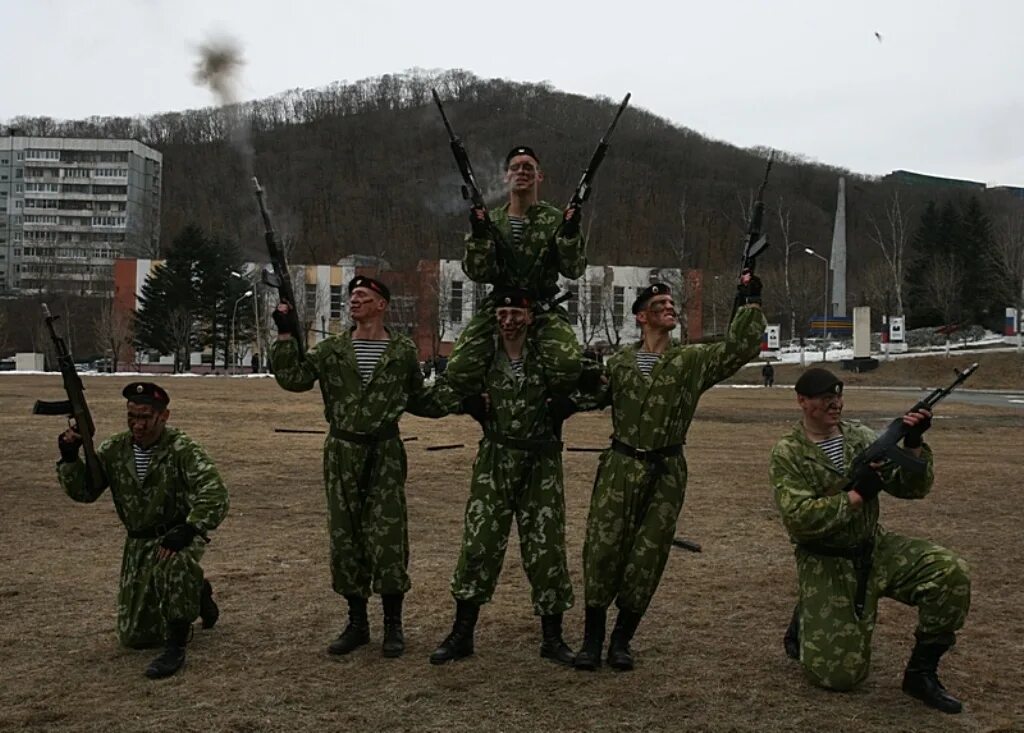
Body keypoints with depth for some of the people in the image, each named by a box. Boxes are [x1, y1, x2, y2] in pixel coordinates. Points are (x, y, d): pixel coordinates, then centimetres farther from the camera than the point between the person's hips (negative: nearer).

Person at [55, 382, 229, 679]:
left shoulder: (182, 450, -19)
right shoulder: (114, 449, -3)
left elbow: (213, 493, -27)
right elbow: (84, 491, -1)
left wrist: (190, 528, -41)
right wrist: (70, 459, -18)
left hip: (178, 536, -5)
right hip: (138, 543, 5)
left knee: (173, 563, -43)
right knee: (133, 636, 9)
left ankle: (176, 646, -24)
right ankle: (196, 592, 35)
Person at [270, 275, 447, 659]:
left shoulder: (403, 350, 4)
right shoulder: (331, 349, 7)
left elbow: (419, 399, 13)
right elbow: (293, 378, -1)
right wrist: (286, 336, -8)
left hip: (385, 454, -2)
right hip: (342, 453, 2)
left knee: (388, 537, -4)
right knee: (345, 536, 7)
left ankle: (393, 625, 10)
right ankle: (356, 623, 19)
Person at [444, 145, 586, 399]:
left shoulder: (555, 220, 4)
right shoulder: (491, 221, 8)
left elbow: (574, 270, -3)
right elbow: (478, 273, -2)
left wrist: (570, 233, -19)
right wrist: (478, 235, -17)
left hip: (544, 309, -1)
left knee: (567, 368, -31)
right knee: (460, 370, -23)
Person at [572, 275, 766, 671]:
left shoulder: (693, 360, 4)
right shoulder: (620, 361, 6)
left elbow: (739, 348, -6)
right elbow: (593, 396, 16)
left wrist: (749, 304, -11)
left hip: (666, 473, 0)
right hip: (621, 466, 0)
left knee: (648, 557, 4)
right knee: (602, 548, -2)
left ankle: (622, 638, 19)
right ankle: (592, 636, 12)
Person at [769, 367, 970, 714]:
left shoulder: (861, 436, 3)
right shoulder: (788, 453, -11)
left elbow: (910, 488, 1)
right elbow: (797, 518, -22)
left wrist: (914, 445, -17)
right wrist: (856, 495, -25)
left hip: (877, 548, 4)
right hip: (826, 565, -4)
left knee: (950, 572, -23)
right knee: (841, 673, -9)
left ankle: (921, 671, -5)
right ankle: (805, 624, 24)